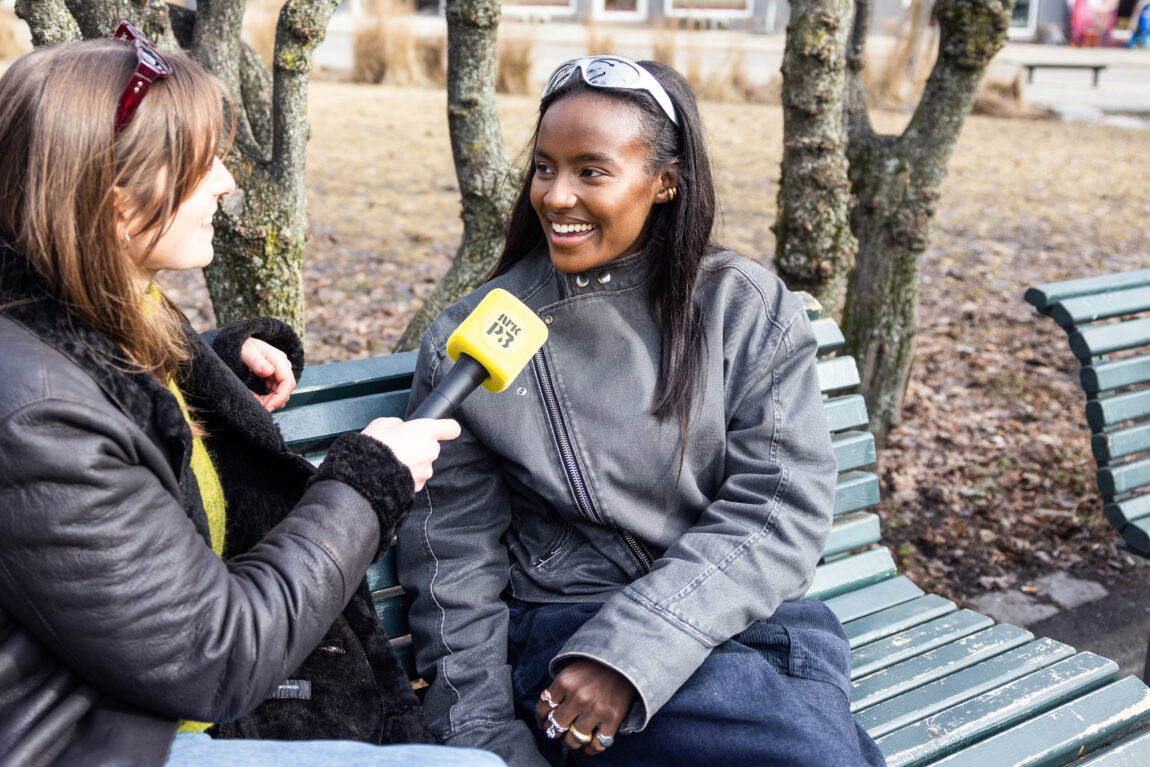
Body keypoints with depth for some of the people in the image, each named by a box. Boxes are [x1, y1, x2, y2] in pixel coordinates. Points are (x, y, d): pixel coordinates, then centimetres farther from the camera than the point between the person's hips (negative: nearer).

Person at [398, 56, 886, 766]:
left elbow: (784, 505, -7)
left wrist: (629, 653, -18)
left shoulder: (748, 309, 2)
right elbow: (454, 557, 4)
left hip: (744, 616, 2)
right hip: (558, 624, -2)